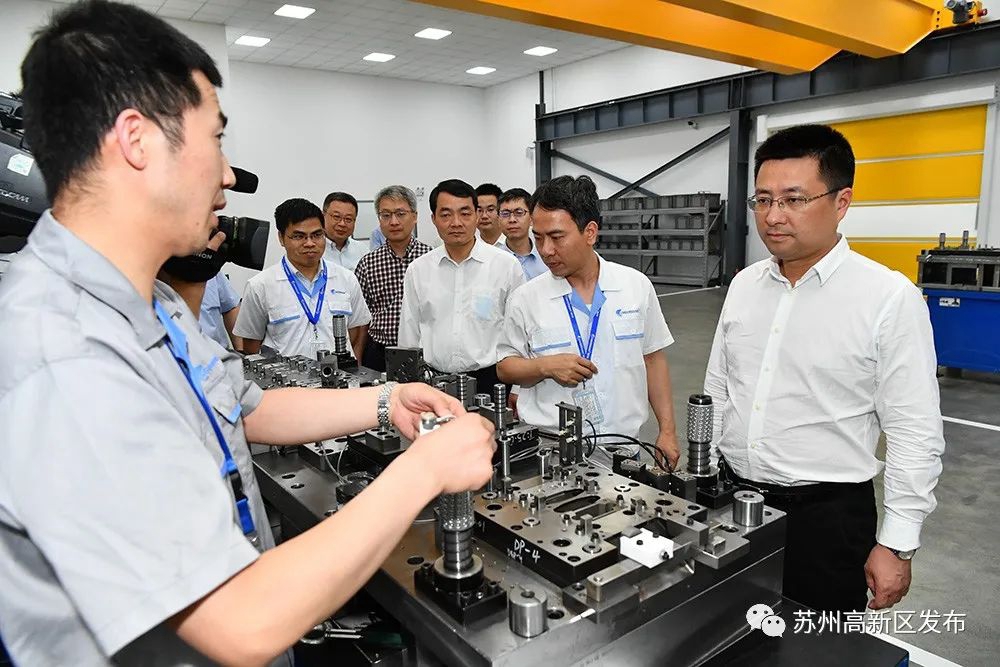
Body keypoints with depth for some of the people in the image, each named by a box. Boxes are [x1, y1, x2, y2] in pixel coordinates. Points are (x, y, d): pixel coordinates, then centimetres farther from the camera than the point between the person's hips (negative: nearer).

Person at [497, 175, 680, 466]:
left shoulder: (637, 285, 0)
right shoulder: (525, 299, -4)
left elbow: (653, 360, 6)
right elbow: (505, 367, 3)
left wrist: (667, 430, 4)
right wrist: (546, 367, -17)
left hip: (622, 443, 2)